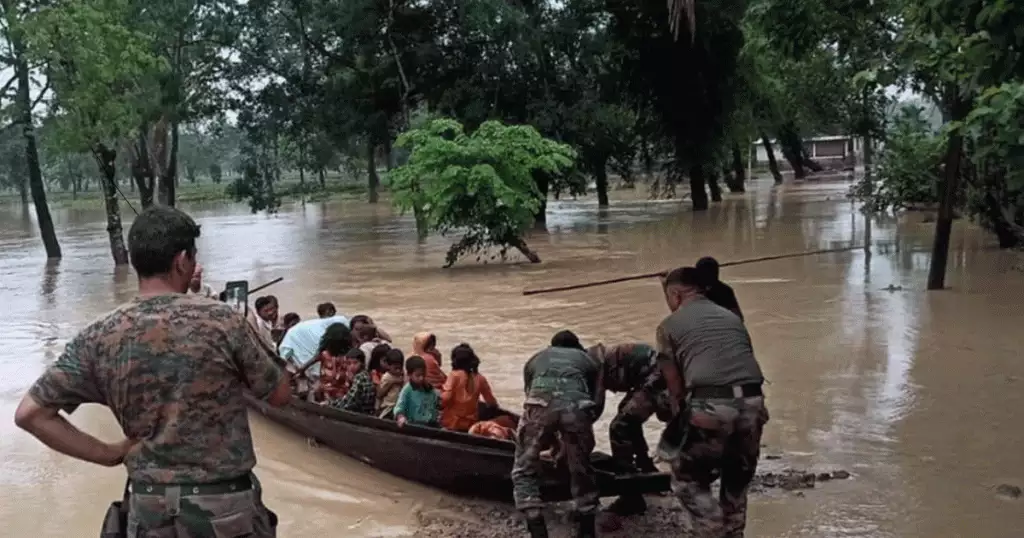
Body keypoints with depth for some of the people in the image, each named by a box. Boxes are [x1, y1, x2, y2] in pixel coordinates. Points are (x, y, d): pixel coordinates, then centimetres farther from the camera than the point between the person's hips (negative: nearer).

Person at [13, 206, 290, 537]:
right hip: (227, 507, -2)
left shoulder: (99, 337, -4)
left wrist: (109, 454, 0)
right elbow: (280, 394, -3)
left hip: (148, 509, 3)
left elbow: (30, 413, -3)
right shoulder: (221, 320, -13)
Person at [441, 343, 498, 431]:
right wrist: (495, 406, 33)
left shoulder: (455, 375, -7)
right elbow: (491, 402, 12)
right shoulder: (480, 378, 4)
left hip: (451, 424, -4)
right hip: (470, 425, 4)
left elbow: (445, 398, -17)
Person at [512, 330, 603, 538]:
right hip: (577, 406, 1)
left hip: (540, 405, 0)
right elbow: (597, 403, 28)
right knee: (582, 470, 24)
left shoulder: (536, 359, 39)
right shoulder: (588, 360, 37)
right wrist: (569, 438, 39)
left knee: (524, 470, 16)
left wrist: (550, 439, 48)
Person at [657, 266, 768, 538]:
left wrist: (679, 421, 21)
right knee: (737, 481, 26)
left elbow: (676, 387, 11)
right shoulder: (732, 317, 27)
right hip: (752, 402, 5)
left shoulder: (670, 325, 14)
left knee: (687, 479, 16)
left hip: (710, 405, -5)